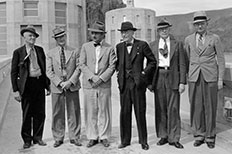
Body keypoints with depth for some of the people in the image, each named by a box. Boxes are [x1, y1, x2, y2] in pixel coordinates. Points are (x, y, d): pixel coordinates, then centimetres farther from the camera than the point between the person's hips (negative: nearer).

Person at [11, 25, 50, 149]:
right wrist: (15, 90, -7)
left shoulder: (40, 50, 9)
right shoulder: (18, 52, -1)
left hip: (40, 83, 3)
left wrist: (48, 85, 7)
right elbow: (14, 72, 0)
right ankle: (27, 140, 22)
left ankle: (37, 137, 24)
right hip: (27, 84, -3)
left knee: (40, 113, 9)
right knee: (27, 114, 5)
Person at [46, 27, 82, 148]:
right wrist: (59, 83, -11)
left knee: (73, 112, 4)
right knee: (58, 114, 5)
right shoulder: (50, 54, 8)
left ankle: (74, 137, 15)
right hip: (57, 87, 0)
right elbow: (49, 71, 2)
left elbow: (78, 68, 1)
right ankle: (58, 138, 17)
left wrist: (70, 81, -12)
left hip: (72, 86, 0)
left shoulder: (75, 52, 7)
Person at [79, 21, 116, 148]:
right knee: (90, 112, 5)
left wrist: (101, 78, -12)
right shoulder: (85, 47, 9)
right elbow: (82, 64, 3)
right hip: (89, 85, 1)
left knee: (104, 111, 4)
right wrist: (92, 77, -11)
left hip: (104, 85, -1)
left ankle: (104, 137, 16)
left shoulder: (109, 48, 5)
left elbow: (112, 66, -1)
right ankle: (92, 137, 17)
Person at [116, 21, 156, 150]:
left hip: (138, 83, -3)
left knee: (140, 113, 3)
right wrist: (120, 73, 8)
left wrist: (144, 73, -4)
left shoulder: (142, 45, -1)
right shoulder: (119, 47, 10)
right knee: (124, 112, 6)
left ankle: (143, 141, 15)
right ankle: (125, 140, 18)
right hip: (124, 83, 3)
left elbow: (152, 61, 5)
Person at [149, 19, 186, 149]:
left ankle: (174, 138, 9)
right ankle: (163, 136, 19)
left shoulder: (178, 44, 5)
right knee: (160, 109, 7)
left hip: (172, 77, -2)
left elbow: (182, 64, 2)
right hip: (158, 78, 2)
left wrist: (182, 82, -5)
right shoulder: (153, 45, 10)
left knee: (173, 109, -1)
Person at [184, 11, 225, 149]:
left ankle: (210, 137, 16)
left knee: (210, 107, 3)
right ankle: (199, 135, 18)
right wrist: (186, 76, 9)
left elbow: (221, 60, 2)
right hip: (194, 78, 2)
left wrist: (220, 79, -3)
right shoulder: (189, 39, 8)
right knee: (196, 107, 5)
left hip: (210, 77, -2)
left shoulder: (215, 38, 2)